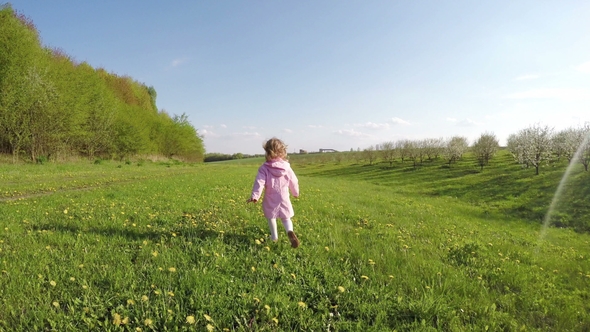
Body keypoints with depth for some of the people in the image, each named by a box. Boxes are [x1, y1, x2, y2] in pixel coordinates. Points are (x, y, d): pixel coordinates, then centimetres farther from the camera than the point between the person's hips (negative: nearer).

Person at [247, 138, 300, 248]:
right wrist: (296, 193, 23)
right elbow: (293, 182, 7)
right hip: (284, 198, 1)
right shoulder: (286, 166, -2)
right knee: (286, 218, 12)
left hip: (270, 199, -1)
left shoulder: (264, 168, -9)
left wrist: (255, 196, -21)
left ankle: (274, 237, 27)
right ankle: (290, 231, -16)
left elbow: (259, 182, -19)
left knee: (271, 217, 20)